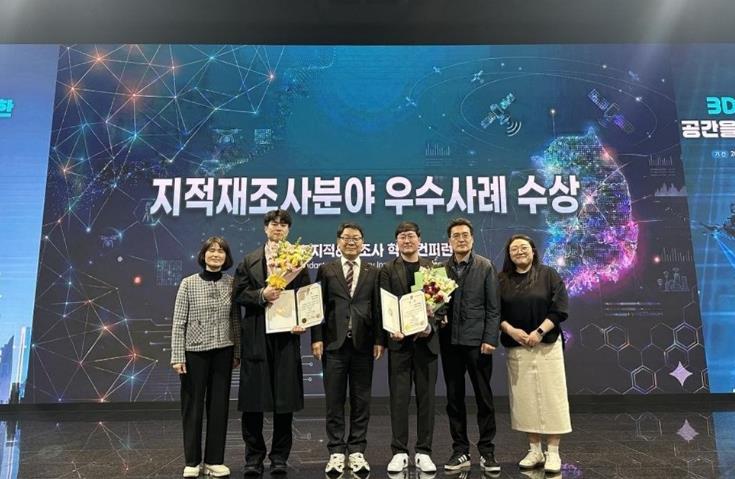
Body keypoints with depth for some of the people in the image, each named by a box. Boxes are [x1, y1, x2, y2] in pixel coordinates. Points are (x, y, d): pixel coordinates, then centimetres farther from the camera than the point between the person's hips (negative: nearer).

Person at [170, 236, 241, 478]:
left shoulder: (231, 283, 2)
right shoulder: (188, 283, -5)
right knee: (193, 406, 8)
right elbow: (178, 323, -5)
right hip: (195, 352, -2)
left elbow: (236, 320, 6)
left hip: (223, 352, 2)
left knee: (219, 406, 8)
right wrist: (177, 356, -9)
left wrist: (237, 352, 5)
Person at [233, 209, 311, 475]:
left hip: (286, 334, 0)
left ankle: (280, 457, 20)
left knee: (285, 398, 5)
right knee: (253, 398, 4)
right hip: (256, 336, 1)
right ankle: (254, 457, 19)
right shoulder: (250, 260, 9)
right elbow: (238, 294, 2)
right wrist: (261, 295, -14)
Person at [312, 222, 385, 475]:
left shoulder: (372, 272, 9)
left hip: (363, 344, 1)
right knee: (334, 401, 5)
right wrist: (316, 338, -6)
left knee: (361, 401, 7)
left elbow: (378, 308, 5)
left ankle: (357, 451, 18)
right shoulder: (326, 270, 7)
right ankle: (336, 451, 15)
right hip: (334, 343, -1)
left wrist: (379, 340, -3)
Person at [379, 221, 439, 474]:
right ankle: (399, 452, 14)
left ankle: (423, 452, 18)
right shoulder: (387, 270, 5)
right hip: (399, 340, -1)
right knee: (399, 397, 3)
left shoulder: (433, 267, 8)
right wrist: (392, 329, -16)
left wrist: (431, 325, -13)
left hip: (426, 340, 1)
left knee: (426, 397, 6)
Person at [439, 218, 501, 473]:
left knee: (484, 398, 5)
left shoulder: (486, 267, 0)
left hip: (477, 341, -2)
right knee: (454, 399, 9)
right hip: (450, 342, 2)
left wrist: (490, 339, -9)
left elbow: (493, 307, -3)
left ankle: (487, 452, 18)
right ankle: (460, 451, 20)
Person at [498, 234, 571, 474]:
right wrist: (511, 330, -12)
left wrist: (539, 332, -14)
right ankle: (534, 450, 15)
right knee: (525, 398, 5)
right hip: (516, 347, 2)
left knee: (550, 397, -1)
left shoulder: (548, 275, 1)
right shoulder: (502, 280, 7)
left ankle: (553, 453, 7)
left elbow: (560, 308, -6)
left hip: (547, 345, -2)